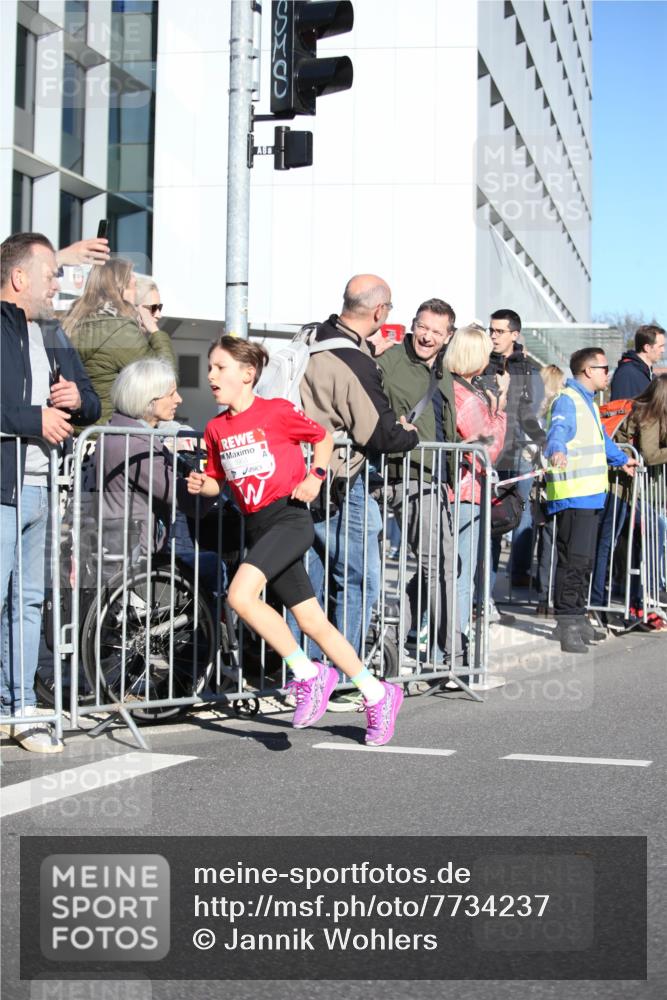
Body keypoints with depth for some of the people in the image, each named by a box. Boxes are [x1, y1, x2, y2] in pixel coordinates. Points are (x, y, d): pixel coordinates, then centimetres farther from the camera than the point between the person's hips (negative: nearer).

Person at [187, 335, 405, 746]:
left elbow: (324, 438, 8)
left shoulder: (277, 411, -6)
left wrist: (315, 477, -7)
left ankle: (309, 674, -12)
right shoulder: (216, 428, 10)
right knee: (312, 621, 6)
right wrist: (201, 485, -2)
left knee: (241, 594, -26)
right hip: (258, 526, 7)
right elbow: (217, 479, 20)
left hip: (289, 517, -7)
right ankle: (377, 694, 18)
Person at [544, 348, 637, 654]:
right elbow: (558, 430, -30)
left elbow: (601, 439, 42)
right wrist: (557, 451, -51)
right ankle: (567, 622, -13)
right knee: (573, 560, -14)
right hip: (572, 496, -10)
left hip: (591, 496, 10)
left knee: (584, 562, 14)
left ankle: (578, 620, 22)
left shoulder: (588, 403, 24)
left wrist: (622, 460, 57)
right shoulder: (567, 400, -9)